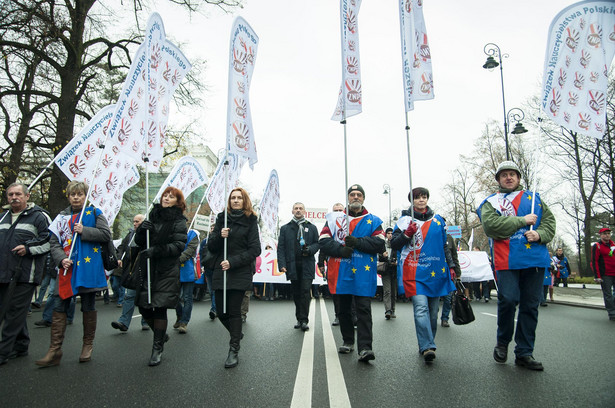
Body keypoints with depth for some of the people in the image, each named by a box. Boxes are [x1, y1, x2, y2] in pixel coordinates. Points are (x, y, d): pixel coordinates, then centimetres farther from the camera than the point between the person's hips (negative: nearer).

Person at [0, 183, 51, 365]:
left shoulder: (38, 216, -3)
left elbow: (50, 240, -9)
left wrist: (28, 248, -17)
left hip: (24, 275, -7)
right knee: (15, 311, 14)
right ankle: (21, 346, 28)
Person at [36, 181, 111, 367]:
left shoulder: (94, 213, 3)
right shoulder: (62, 217, 11)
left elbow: (106, 234, -5)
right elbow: (54, 242, 7)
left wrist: (84, 231, -14)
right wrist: (61, 259, -9)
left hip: (89, 268, -3)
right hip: (67, 268, 3)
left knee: (88, 306, 7)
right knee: (59, 307, 1)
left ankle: (88, 346, 21)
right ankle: (54, 350, 8)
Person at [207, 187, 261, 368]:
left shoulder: (250, 220, 1)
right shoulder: (222, 219, 11)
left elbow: (255, 249, -5)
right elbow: (211, 246, 8)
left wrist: (233, 262, -14)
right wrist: (220, 236, -13)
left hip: (240, 272, -4)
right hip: (221, 271, 4)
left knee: (234, 311, -3)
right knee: (221, 311, 7)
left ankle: (234, 351, 10)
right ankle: (237, 334, 35)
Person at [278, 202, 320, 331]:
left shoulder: (312, 227, 13)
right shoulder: (285, 228, 12)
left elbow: (317, 243, 10)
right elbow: (281, 247, 5)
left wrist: (309, 249, -11)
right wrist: (281, 264, -7)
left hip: (307, 265, -1)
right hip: (292, 266, 1)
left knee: (305, 292, -8)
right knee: (296, 293, 7)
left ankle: (303, 320, -3)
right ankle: (299, 319, 19)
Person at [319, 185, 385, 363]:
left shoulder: (373, 221, 8)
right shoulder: (334, 218, 11)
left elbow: (380, 244, -4)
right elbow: (324, 242, 2)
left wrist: (357, 242, -15)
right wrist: (340, 249, -15)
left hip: (363, 273, -2)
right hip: (341, 272, 2)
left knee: (364, 309, -9)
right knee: (344, 308, 13)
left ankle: (365, 348, -7)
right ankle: (348, 341, 29)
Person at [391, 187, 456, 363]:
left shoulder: (438, 220, 16)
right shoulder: (405, 220, 5)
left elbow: (444, 245, 21)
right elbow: (394, 245, 2)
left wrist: (451, 266, 15)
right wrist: (407, 234, -14)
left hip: (436, 271, 4)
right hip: (415, 272, -4)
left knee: (433, 311, 6)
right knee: (421, 308, -16)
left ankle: (426, 346, 18)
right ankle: (427, 347, -20)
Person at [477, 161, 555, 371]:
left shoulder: (533, 198, 19)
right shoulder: (491, 202, 8)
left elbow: (550, 220, 12)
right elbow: (491, 225, -9)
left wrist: (540, 234, -9)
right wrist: (523, 221, -10)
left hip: (536, 259, 4)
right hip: (507, 260, -3)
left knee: (530, 306, 6)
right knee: (508, 300, -13)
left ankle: (524, 353, 16)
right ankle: (502, 343, 13)